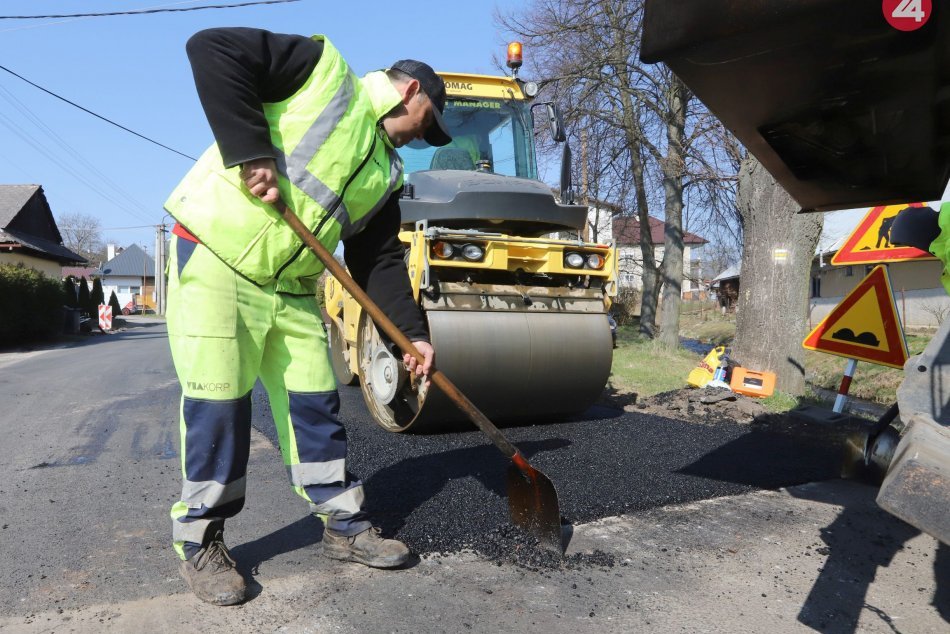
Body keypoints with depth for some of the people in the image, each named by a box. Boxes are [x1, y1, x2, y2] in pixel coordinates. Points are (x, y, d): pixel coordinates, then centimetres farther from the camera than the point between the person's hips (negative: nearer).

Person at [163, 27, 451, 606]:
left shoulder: (386, 173, 13)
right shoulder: (325, 70, -5)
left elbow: (380, 263, 9)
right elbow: (213, 49, -15)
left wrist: (414, 333, 0)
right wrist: (250, 152, -22)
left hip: (292, 288, 7)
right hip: (214, 261, -7)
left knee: (315, 405, 7)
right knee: (217, 405, -3)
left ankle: (345, 524, 20)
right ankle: (200, 542, 15)